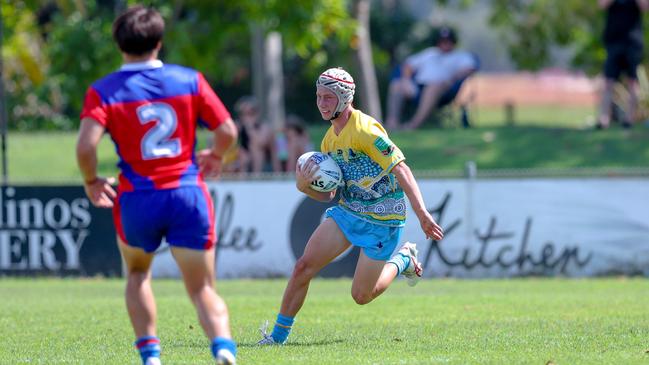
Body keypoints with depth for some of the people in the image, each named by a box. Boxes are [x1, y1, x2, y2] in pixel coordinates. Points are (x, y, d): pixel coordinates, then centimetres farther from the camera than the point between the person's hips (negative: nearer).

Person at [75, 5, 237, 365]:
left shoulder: (104, 91, -3)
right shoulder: (189, 80, 2)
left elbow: (85, 146, -16)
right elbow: (227, 130, 1)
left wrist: (91, 181, 3)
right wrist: (214, 156, 23)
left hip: (137, 199, 0)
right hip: (188, 194, 0)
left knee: (138, 273, 28)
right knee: (203, 288, 7)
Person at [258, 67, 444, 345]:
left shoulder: (364, 130, -21)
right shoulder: (329, 140, 7)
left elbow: (401, 170, -24)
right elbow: (327, 194, 13)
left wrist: (422, 214, -31)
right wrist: (304, 186, -10)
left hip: (381, 220, -7)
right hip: (347, 211, 7)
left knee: (361, 296, 0)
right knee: (304, 265, -7)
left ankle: (401, 261, 27)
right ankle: (278, 335, 4)